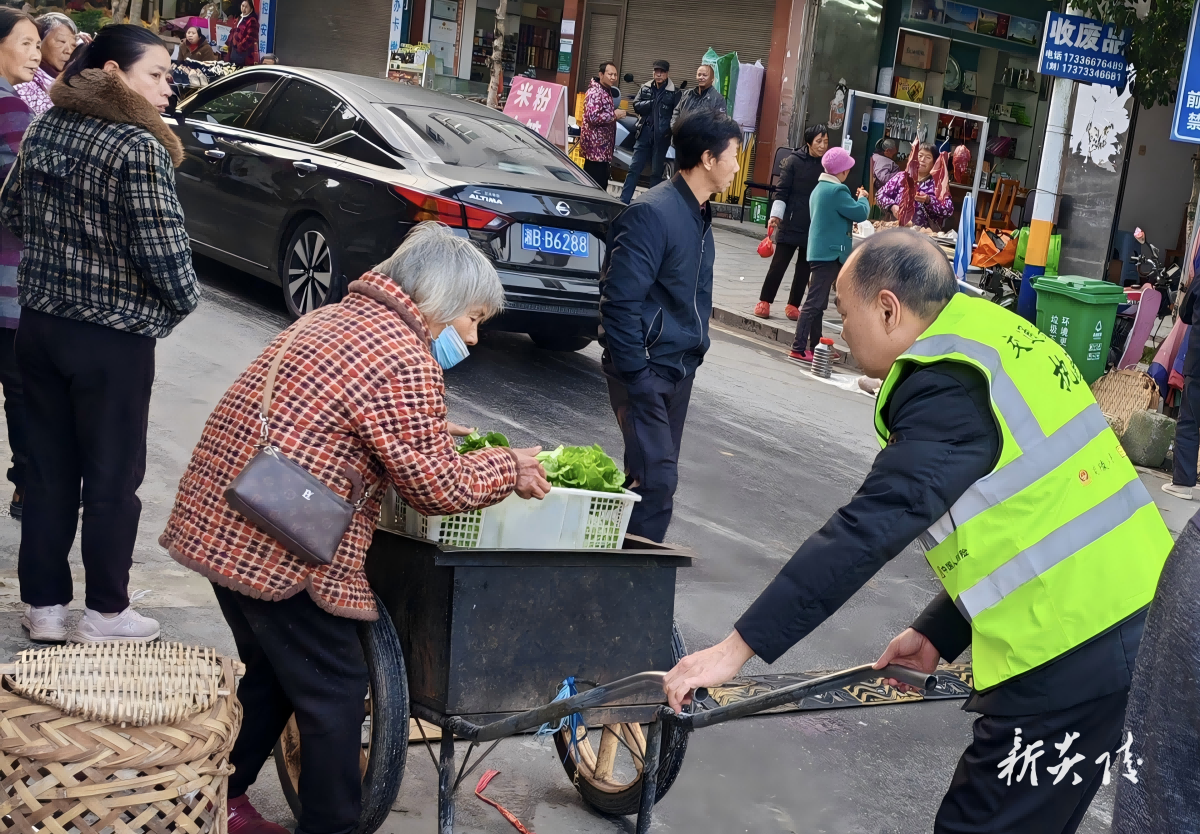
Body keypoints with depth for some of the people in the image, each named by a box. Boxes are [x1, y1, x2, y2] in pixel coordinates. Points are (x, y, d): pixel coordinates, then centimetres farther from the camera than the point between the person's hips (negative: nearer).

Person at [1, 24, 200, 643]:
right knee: (113, 479, 7)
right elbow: (162, 246, -20)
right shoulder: (139, 147, -19)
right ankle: (105, 614, 18)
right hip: (114, 338, -7)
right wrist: (184, 302, -1)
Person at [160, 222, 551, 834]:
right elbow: (437, 487, -11)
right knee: (333, 692, 5)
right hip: (278, 549, -10)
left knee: (271, 672, 25)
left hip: (214, 523, 10)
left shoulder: (331, 319, 14)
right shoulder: (406, 362, -15)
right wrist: (509, 469, 4)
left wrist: (430, 432, 23)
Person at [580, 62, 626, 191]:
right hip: (595, 146, -10)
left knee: (602, 182, 12)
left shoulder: (607, 91, 17)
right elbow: (592, 117, -26)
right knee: (595, 184, -12)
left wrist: (616, 115, 15)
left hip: (603, 146, 10)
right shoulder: (594, 92, -14)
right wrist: (614, 115, -17)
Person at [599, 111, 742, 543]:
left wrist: (693, 355, 13)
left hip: (680, 367, 9)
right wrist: (636, 374, -21)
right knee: (656, 475, -12)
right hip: (647, 367, -9)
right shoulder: (653, 213, -18)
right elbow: (620, 301, -21)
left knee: (657, 472, 13)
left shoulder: (699, 215, 10)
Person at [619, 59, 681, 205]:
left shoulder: (674, 92, -4)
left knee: (656, 172, 7)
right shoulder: (646, 88, 9)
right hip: (645, 134, 3)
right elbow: (636, 106, 1)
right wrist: (652, 103, -13)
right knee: (634, 168, 2)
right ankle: (623, 200, 3)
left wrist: (669, 130, -21)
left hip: (661, 137, -3)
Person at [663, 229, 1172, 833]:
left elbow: (868, 532, -23)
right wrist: (938, 634, 17)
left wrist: (736, 648, -20)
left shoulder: (949, 386, -17)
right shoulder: (997, 340, 12)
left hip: (1074, 659, -9)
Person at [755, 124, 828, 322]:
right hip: (791, 223, -3)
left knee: (805, 267, 8)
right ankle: (764, 302, 10)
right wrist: (775, 215, -14)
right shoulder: (794, 161, -6)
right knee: (779, 263, 0)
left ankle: (793, 305, 18)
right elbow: (782, 191, -5)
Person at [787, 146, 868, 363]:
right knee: (814, 302, -9)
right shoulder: (836, 190, -17)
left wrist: (856, 200, 17)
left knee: (818, 303, 14)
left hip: (819, 251, 10)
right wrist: (862, 198, 4)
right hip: (830, 253, -10)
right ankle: (798, 349, -10)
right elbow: (860, 213, -15)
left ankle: (815, 347, 21)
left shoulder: (820, 188, 13)